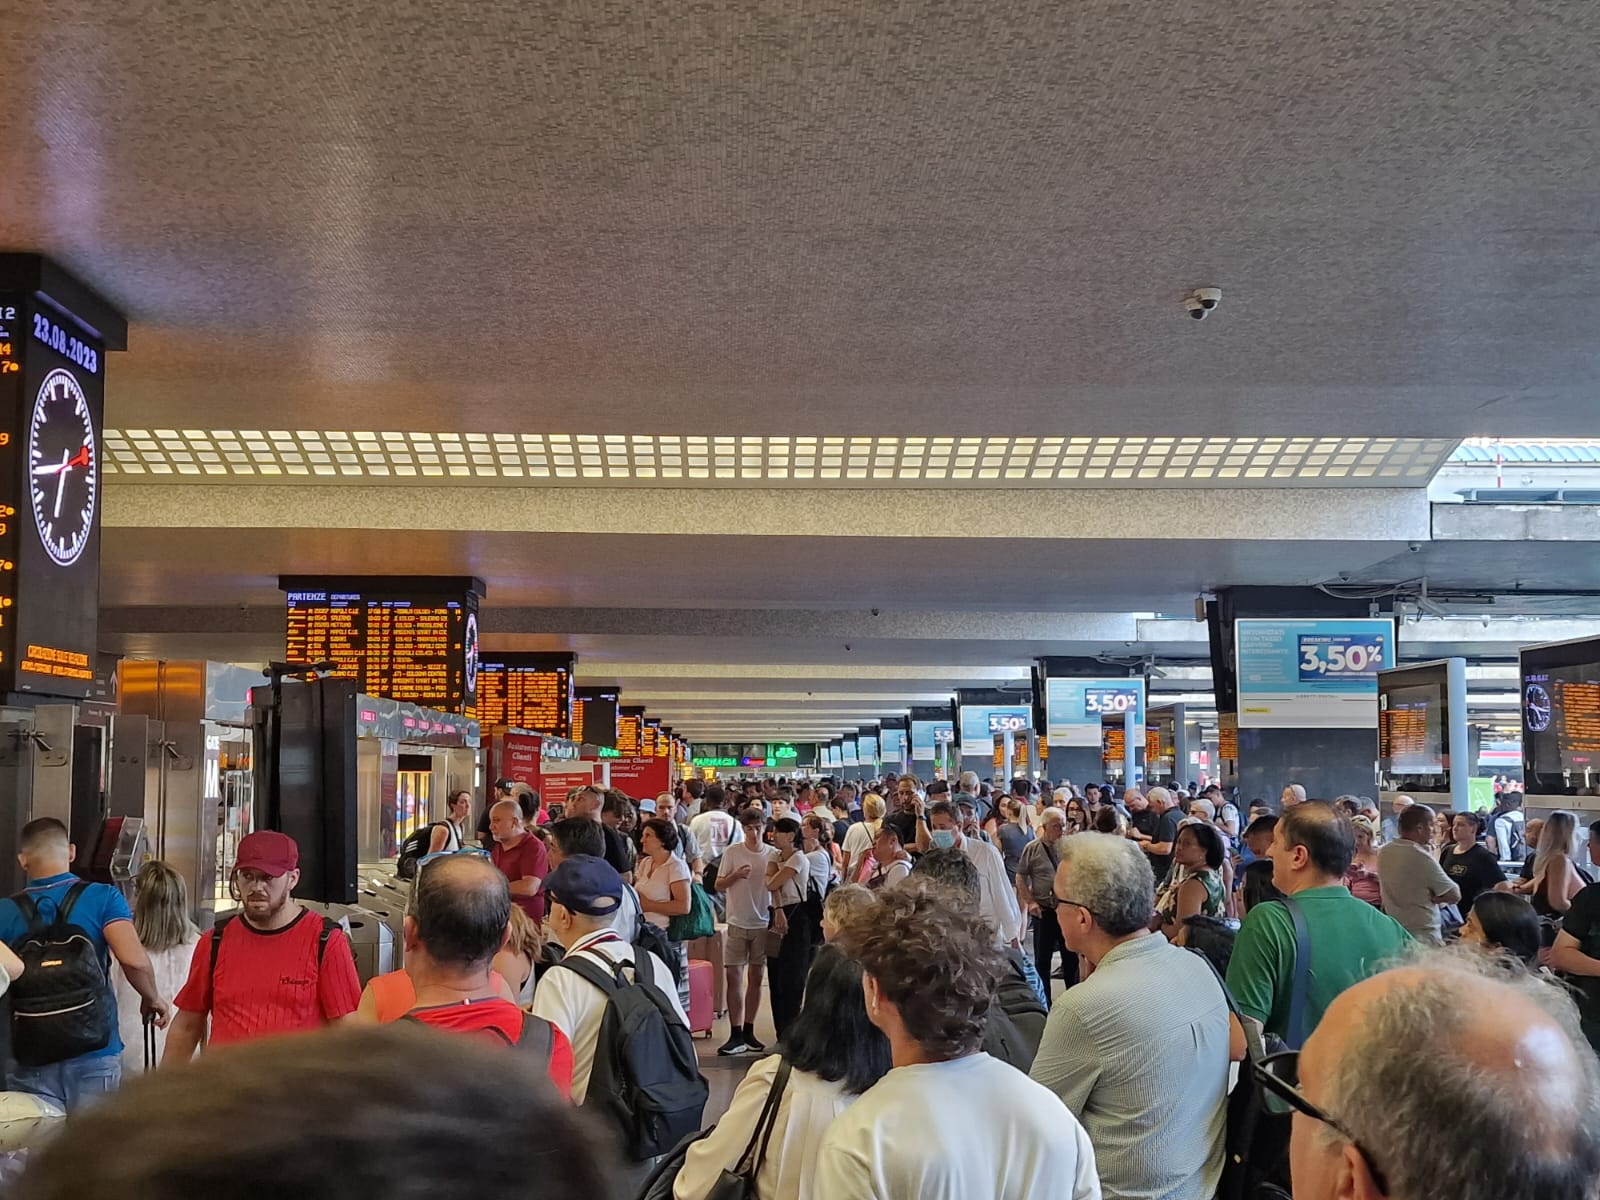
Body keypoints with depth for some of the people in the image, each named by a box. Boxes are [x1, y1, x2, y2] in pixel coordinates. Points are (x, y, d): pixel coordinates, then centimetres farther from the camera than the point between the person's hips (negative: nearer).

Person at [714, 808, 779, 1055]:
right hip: (737, 923, -1)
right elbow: (719, 885, 0)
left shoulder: (773, 854, 0)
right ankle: (736, 1035, -2)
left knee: (755, 978, 8)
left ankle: (748, 1031, 18)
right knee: (734, 977, -4)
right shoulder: (732, 852, -2)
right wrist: (736, 875, -17)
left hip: (763, 923, 1)